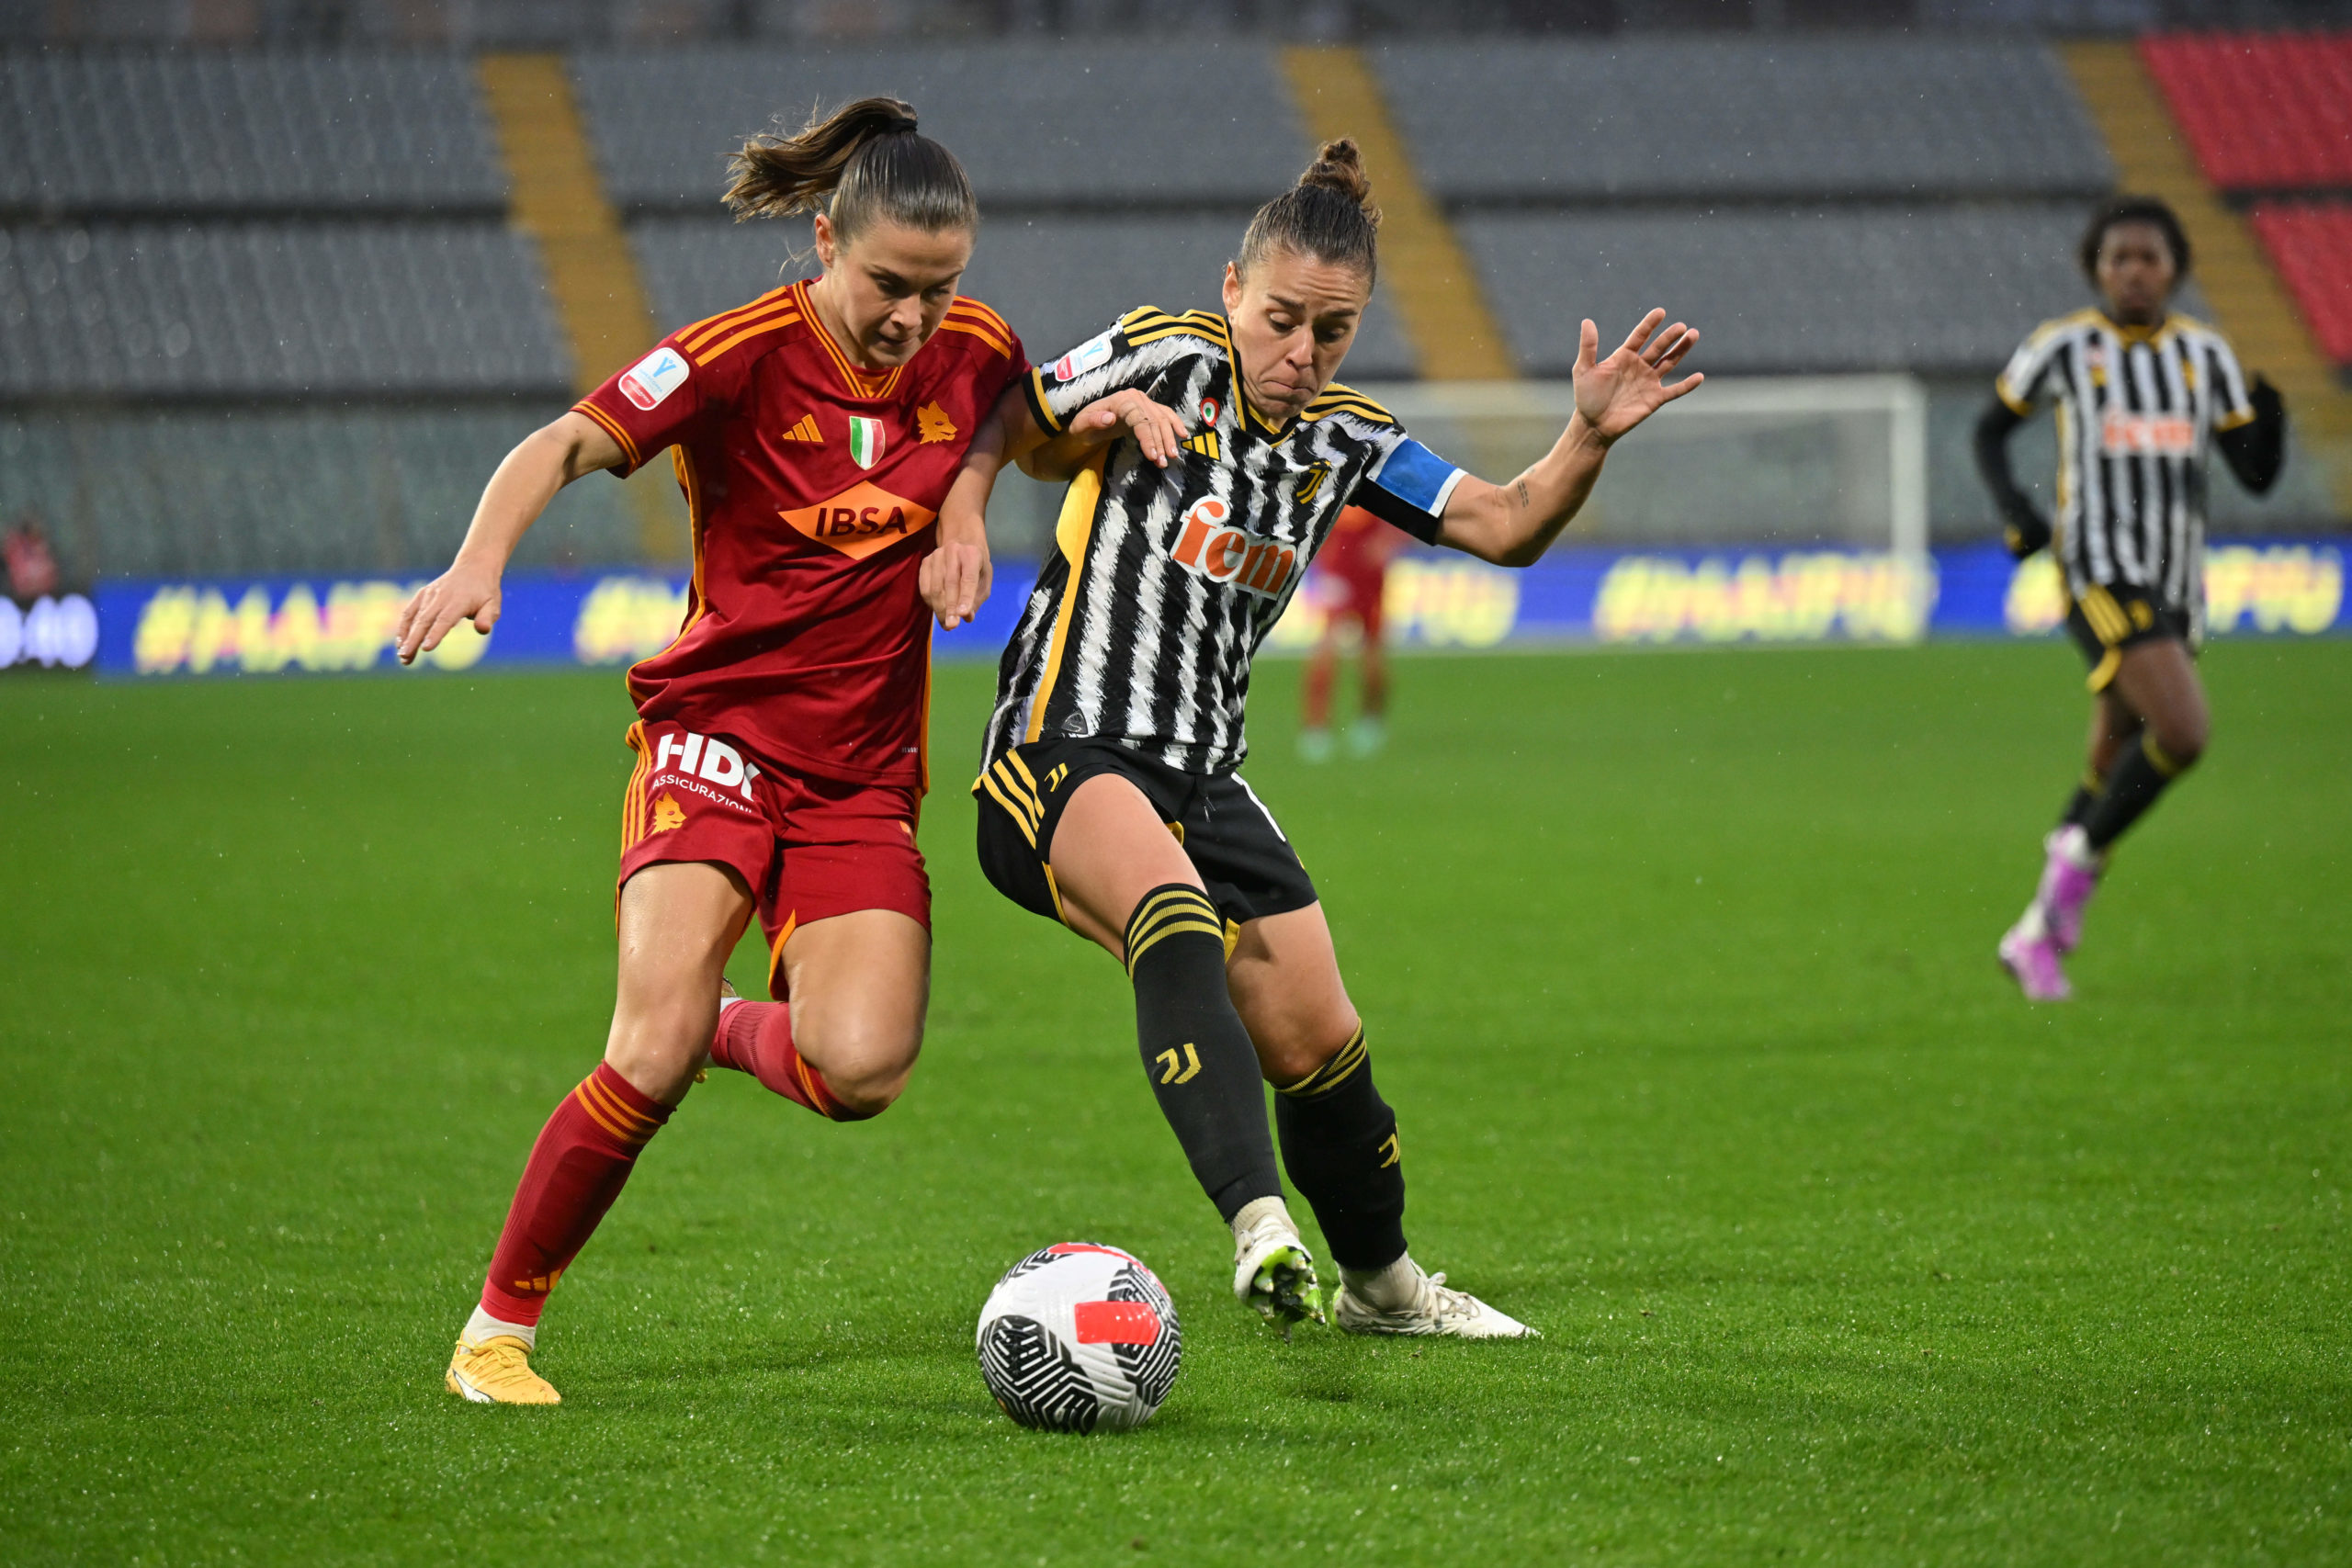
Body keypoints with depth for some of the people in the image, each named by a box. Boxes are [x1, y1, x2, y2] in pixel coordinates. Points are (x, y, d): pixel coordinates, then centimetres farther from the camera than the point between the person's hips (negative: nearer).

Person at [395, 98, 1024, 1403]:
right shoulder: (745, 356, -12)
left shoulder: (973, 353, 2)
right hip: (718, 726, -4)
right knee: (655, 1052, -22)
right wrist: (480, 559, -40)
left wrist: (967, 509, 4)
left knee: (858, 1074, -18)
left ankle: (744, 1028, 19)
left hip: (863, 777, 4)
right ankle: (499, 1327, -3)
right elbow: (569, 443, -21)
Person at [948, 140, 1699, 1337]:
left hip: (1202, 776, 6)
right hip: (1062, 749, -6)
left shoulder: (1343, 438, 8)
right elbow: (1002, 434, 3)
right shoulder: (1167, 359, -7)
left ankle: (1379, 1282, 32)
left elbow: (1507, 527, 7)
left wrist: (1589, 438, -10)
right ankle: (1261, 1228, -48)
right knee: (1174, 913, -36)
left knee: (1320, 1045, 7)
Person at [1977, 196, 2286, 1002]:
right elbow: (1991, 428, 12)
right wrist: (2013, 509, -5)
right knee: (2181, 733, -23)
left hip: (2177, 586, 5)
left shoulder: (2205, 353, 10)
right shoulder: (2062, 346, -1)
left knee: (2114, 766, 10)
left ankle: (2035, 936, 23)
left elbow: (2258, 474, 8)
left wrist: (2271, 412, -12)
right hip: (2099, 569, -5)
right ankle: (2079, 859, -2)